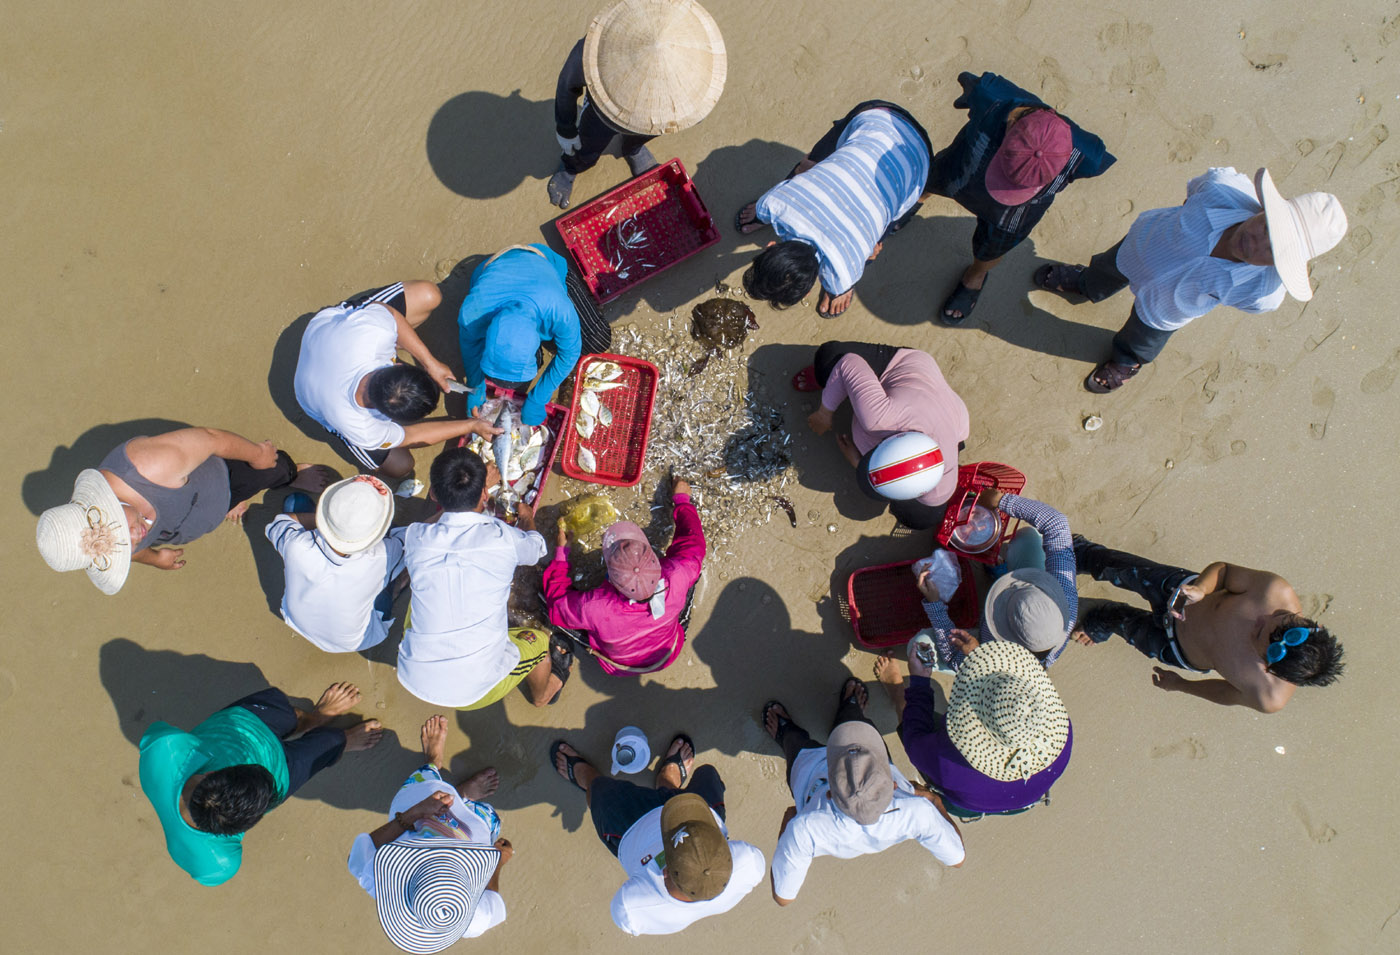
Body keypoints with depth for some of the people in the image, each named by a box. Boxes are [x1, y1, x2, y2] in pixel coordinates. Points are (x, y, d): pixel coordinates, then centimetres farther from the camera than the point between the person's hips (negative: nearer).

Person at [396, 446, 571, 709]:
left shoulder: (416, 538, -8)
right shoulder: (503, 538, -16)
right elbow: (536, 547, 11)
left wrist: (476, 483, 32)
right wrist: (526, 517, 35)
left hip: (413, 682, 3)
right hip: (476, 690, -3)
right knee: (537, 640, 26)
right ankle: (542, 694, 55)